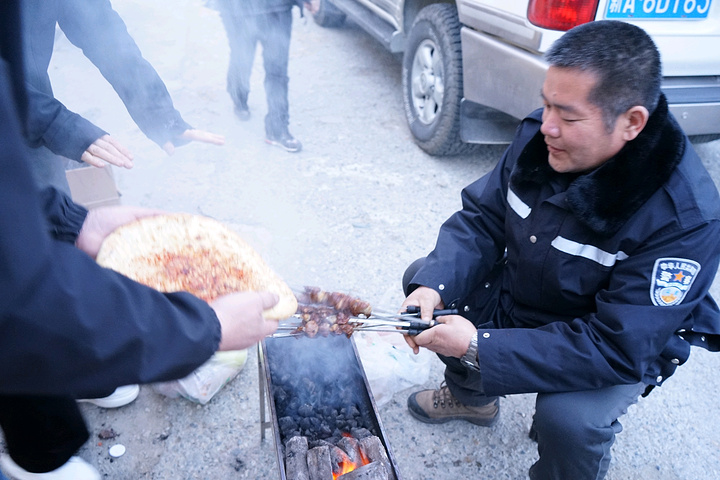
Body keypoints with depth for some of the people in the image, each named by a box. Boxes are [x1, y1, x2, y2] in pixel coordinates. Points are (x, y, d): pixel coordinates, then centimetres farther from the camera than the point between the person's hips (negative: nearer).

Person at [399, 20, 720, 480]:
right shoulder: (540, 135, -17)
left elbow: (618, 348, -32)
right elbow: (482, 218, -7)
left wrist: (481, 347, -36)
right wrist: (433, 286, -25)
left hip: (623, 349, -5)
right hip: (516, 296, 6)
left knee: (567, 418, -33)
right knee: (423, 276, -1)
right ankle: (472, 395, 24)